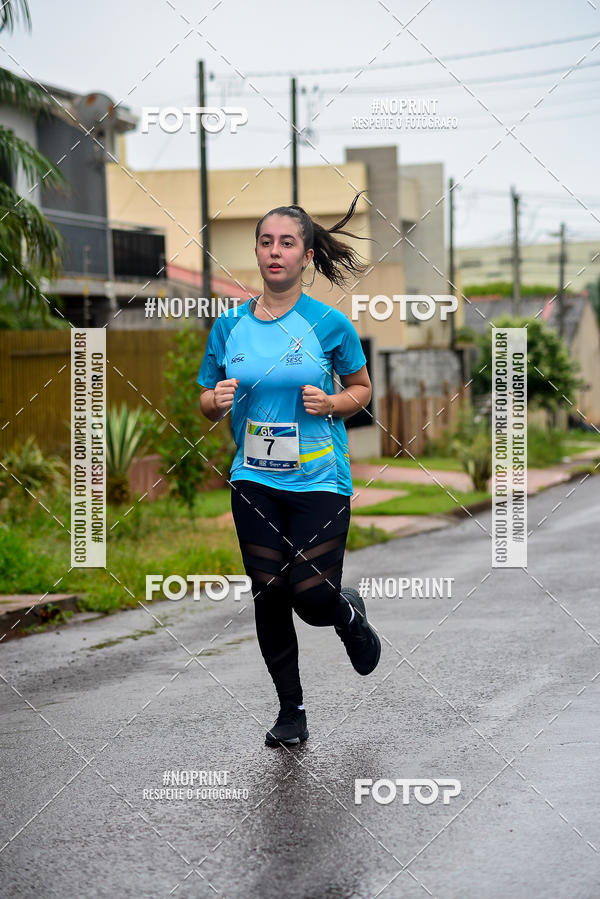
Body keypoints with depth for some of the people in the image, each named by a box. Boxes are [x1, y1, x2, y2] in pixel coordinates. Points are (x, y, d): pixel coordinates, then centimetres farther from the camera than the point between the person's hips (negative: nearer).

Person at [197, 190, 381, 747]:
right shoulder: (229, 325, 4)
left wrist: (332, 403, -12)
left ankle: (351, 616, 29)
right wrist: (217, 400, -10)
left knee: (313, 598, -9)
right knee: (269, 596, 3)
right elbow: (207, 404, 13)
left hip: (319, 481, -3)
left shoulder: (329, 323, -4)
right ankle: (291, 712, 18)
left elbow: (362, 389, 9)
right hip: (254, 482, 3)